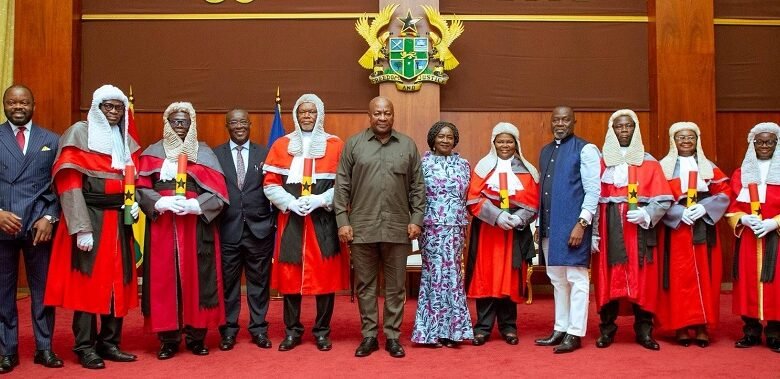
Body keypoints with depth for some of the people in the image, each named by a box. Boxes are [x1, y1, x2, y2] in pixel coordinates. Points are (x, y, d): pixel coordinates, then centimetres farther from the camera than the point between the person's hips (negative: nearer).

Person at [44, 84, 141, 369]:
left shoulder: (126, 140, 15)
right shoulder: (79, 133, -4)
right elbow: (69, 184, -11)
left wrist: (134, 203, 0)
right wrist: (82, 228, -18)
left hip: (118, 220, 6)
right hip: (89, 217, -6)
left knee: (118, 282, 5)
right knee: (87, 281, -4)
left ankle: (109, 343, 15)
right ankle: (85, 347, 5)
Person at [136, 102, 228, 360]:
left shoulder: (204, 153, 8)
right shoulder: (153, 153, 10)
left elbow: (218, 193, 0)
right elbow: (141, 189, 3)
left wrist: (193, 205, -15)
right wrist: (161, 203, -15)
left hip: (197, 226, 0)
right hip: (162, 226, 1)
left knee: (197, 278, -2)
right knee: (164, 280, -2)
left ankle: (196, 336, 7)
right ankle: (168, 339, 5)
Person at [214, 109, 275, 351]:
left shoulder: (264, 154, 7)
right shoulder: (215, 155, 5)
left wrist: (272, 221, -1)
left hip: (259, 228, 0)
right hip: (227, 229, 0)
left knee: (259, 281, 7)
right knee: (227, 282, 6)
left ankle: (259, 329, 18)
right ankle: (228, 330, 17)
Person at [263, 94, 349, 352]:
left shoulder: (335, 145, 4)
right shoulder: (281, 145, 8)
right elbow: (270, 185, 4)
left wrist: (319, 201, -14)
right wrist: (292, 203, -10)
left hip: (324, 220, -1)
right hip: (290, 220, 1)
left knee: (325, 275, 1)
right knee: (289, 275, 3)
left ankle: (322, 331, 13)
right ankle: (292, 331, 15)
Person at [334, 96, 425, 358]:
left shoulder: (408, 145, 7)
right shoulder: (353, 144, 4)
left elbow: (417, 186, 8)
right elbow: (342, 186, 3)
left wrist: (416, 219, 0)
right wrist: (343, 221, -3)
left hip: (397, 228, 1)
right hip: (362, 227, 0)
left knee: (395, 286, 7)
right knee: (365, 285, 8)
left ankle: (392, 336, 18)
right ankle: (368, 336, 19)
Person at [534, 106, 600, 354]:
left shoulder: (585, 150, -5)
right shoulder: (545, 151, 15)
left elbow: (593, 190, -11)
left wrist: (582, 223, -17)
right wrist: (539, 223, 13)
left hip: (573, 226, -7)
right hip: (549, 226, 7)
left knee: (576, 279, 0)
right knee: (557, 280, 13)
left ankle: (575, 333, 5)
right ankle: (560, 329, 21)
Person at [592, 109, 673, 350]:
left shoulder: (649, 162, 7)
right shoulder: (601, 160, 6)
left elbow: (663, 200, 2)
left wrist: (646, 215, -15)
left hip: (639, 229, 1)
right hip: (609, 229, 0)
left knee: (642, 278, 1)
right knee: (608, 278, 0)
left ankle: (644, 331, 11)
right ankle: (607, 329, 11)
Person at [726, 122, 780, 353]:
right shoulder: (741, 174, 10)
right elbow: (732, 208, 8)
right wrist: (744, 219, -11)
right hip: (747, 238, 2)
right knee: (749, 282, 1)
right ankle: (751, 331, 10)